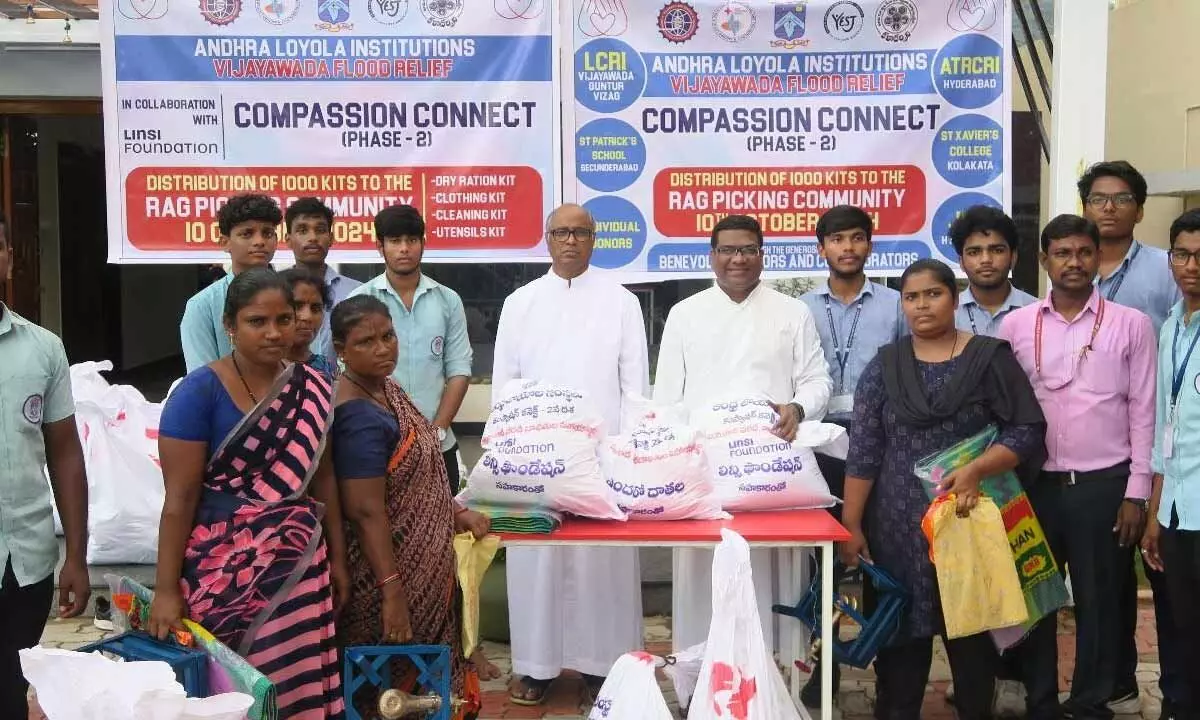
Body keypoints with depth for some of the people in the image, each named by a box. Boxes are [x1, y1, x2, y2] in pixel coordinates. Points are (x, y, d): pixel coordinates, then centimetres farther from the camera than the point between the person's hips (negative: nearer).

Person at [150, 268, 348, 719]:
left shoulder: (312, 389, 2)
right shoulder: (199, 392, -12)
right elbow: (180, 498, -11)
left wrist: (338, 558, 11)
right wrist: (166, 589, -11)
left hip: (300, 561, 4)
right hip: (225, 564, -4)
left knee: (301, 683, 7)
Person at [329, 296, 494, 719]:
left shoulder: (385, 387, 5)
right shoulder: (359, 416, -24)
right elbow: (366, 511, -26)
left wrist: (456, 512, 13)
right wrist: (392, 592, -26)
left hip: (422, 559, 9)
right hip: (393, 568, -9)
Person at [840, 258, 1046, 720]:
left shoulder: (990, 357, 0)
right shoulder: (884, 366, 5)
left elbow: (1029, 431, -4)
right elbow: (862, 453, 2)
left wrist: (976, 469, -18)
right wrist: (851, 525, -3)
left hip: (971, 517, -1)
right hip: (898, 526, 1)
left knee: (971, 630, 8)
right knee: (899, 634, 5)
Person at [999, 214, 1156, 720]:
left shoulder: (1131, 324, -1)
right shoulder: (1015, 325, 3)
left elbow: (1143, 412, 0)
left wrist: (1137, 492, -4)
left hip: (1104, 484, -1)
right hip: (1036, 482, 2)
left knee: (1098, 600, 8)